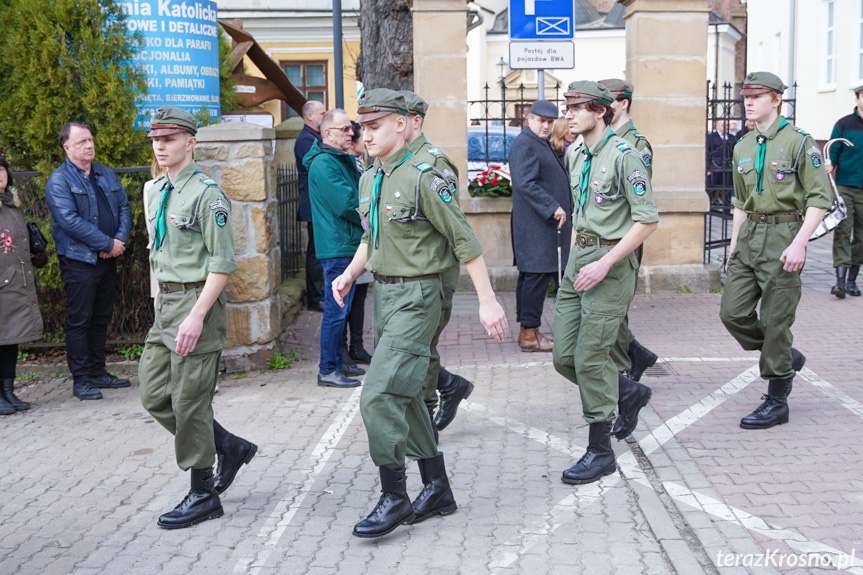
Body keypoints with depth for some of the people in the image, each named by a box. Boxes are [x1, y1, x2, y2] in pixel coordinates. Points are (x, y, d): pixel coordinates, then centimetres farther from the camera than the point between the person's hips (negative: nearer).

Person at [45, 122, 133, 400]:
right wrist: (108, 244, -17)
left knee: (101, 318, 13)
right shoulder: (59, 180, -9)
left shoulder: (106, 174, 13)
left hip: (107, 258, 7)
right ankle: (80, 380, 5)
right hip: (79, 260, -7)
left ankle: (98, 372, 23)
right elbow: (70, 221, -18)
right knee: (79, 320, -2)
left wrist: (121, 239, -7)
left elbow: (124, 207, 12)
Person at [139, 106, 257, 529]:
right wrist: (162, 301, 17)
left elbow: (223, 263, -17)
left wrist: (197, 316, -22)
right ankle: (230, 447, 26)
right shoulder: (156, 192, 13)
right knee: (154, 395, 10)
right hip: (166, 304, 9)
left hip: (197, 303, -9)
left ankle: (204, 496, 13)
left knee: (190, 401, -2)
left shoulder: (207, 195, -13)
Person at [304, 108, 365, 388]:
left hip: (348, 245, 10)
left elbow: (359, 194, 19)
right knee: (336, 310, -5)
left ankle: (337, 362, 26)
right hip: (337, 247, -10)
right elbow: (347, 204, -21)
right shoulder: (324, 163, -16)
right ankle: (327, 370, 2)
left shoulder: (344, 160, 15)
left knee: (341, 308, 16)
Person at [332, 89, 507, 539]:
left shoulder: (422, 178, -15)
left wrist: (488, 301, -15)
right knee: (404, 396, 15)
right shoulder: (369, 181, 11)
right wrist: (350, 273, 6)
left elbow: (465, 240, -14)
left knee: (379, 396, -14)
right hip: (383, 294, 9)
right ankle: (437, 489, 28)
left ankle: (394, 497, -1)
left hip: (416, 298, -9)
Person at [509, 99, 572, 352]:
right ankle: (529, 334, -4)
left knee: (531, 276, 12)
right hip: (535, 224, -10)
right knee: (537, 275, -9)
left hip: (549, 223, 10)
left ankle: (528, 330, 17)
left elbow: (556, 177, 31)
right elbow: (525, 183, -22)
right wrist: (553, 208, -23)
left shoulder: (545, 144, 21)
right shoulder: (523, 144, -11)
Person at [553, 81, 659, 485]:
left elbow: (647, 220, -16)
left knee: (589, 358, -7)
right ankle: (630, 393, 32)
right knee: (564, 357, 7)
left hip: (611, 262, -8)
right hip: (579, 259, 8)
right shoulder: (578, 157, 13)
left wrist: (605, 264, -19)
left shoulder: (623, 155, -12)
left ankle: (600, 451, 7)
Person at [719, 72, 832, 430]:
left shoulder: (798, 142, -7)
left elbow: (820, 198, -10)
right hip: (749, 236, 7)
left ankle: (777, 402, 9)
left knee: (776, 319, -3)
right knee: (733, 312, 0)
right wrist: (734, 244, 18)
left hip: (784, 235, -7)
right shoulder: (743, 147, 13)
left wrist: (799, 243, -19)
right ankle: (786, 357, 24)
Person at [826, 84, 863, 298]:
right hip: (844, 186, -2)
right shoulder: (844, 124, 3)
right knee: (842, 231, -11)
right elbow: (833, 152, 2)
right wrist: (829, 166, -17)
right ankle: (840, 279, -13)